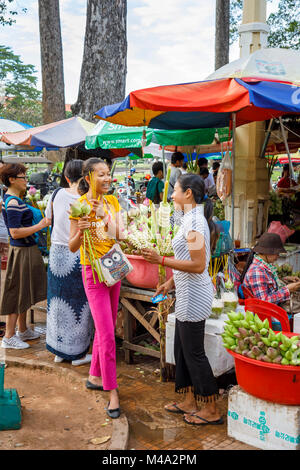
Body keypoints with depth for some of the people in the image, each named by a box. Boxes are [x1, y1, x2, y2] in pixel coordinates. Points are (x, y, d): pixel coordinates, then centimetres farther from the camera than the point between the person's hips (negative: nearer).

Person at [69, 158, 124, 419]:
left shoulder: (113, 201, 7)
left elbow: (120, 236, -4)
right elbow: (72, 247, -10)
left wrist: (104, 216, -18)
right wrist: (80, 232, -29)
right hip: (93, 271, -6)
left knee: (106, 328, 15)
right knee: (107, 334, -7)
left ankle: (95, 376, 32)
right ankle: (112, 393, 2)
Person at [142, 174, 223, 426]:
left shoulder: (194, 222, -19)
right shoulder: (192, 219, 13)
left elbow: (198, 265, -24)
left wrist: (162, 260, -24)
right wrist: (171, 282, 20)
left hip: (194, 296, -10)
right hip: (188, 294, 10)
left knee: (194, 352, 0)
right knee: (182, 349, 17)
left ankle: (212, 410, 13)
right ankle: (190, 402, 29)